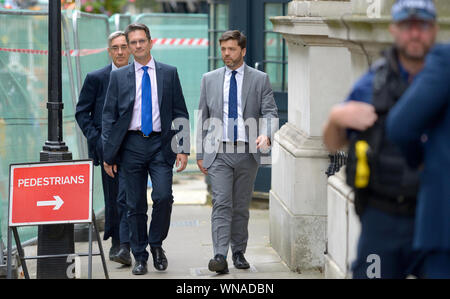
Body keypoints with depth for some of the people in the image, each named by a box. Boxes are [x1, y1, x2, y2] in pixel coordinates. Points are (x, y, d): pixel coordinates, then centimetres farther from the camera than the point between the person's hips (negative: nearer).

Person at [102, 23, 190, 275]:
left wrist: (183, 148, -2)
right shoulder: (119, 77, 6)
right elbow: (109, 117, 7)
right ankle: (140, 257, 13)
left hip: (161, 144, -1)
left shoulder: (169, 73, 6)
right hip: (132, 145, 1)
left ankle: (156, 244, 7)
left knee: (163, 196, -15)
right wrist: (109, 155, 2)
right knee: (136, 205, 3)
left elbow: (180, 113, 7)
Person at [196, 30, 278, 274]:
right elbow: (202, 119, 12)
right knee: (221, 203, -12)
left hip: (247, 153, 0)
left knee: (241, 206, 8)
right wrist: (200, 154, 8)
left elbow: (270, 112, -1)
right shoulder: (209, 80, 9)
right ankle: (220, 256, -20)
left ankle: (239, 252, 21)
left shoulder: (260, 79, 5)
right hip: (218, 153, 0)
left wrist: (266, 135, -22)